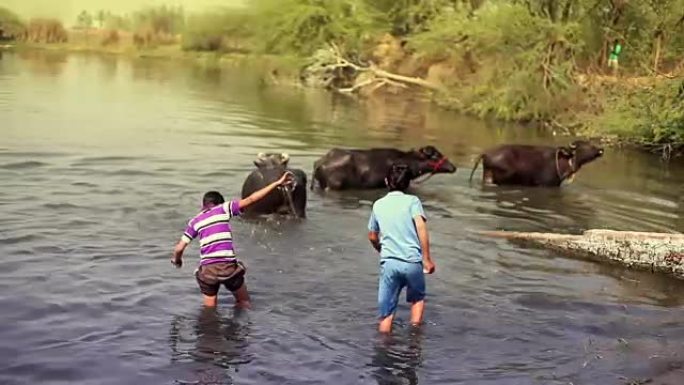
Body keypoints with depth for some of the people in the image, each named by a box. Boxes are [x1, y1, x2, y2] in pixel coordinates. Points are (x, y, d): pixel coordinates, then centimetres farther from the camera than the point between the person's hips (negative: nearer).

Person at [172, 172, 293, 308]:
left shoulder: (195, 221, 14)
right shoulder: (224, 209, 8)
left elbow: (179, 248, 10)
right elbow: (251, 199, -1)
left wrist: (176, 260, 33)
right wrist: (277, 183, -2)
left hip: (207, 270, 2)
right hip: (228, 266, -2)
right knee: (244, 302, 19)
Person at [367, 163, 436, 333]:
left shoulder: (378, 205, 13)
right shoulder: (412, 201, 3)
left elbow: (372, 237, 22)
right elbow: (421, 228, -11)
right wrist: (427, 259, -9)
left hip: (388, 262, 1)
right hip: (412, 261, -1)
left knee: (386, 313, 5)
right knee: (417, 298, 25)